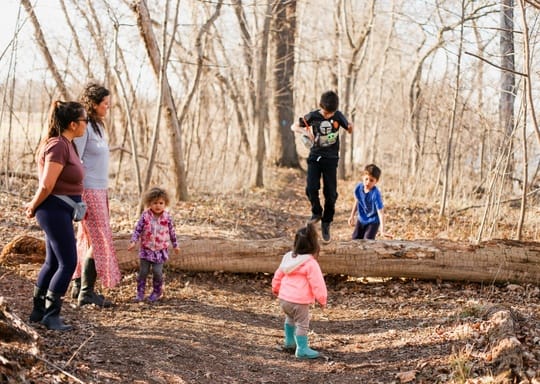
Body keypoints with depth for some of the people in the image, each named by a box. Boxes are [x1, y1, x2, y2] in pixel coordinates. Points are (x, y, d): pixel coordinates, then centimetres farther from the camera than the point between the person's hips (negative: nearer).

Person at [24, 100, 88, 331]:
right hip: (55, 210, -10)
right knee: (68, 263, -7)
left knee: (53, 262, 15)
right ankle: (51, 315, -1)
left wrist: (34, 204, 18)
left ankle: (38, 311, 24)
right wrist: (34, 207, -7)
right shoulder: (58, 145, -19)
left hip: (61, 210, 10)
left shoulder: (66, 144, 13)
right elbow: (47, 185, -21)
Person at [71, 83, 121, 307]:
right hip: (88, 190, -9)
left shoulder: (97, 126, 13)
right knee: (99, 240, -8)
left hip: (99, 190, 9)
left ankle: (79, 286, 20)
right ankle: (87, 292, -3)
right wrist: (77, 197, -20)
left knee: (88, 239, 13)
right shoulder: (84, 127, -15)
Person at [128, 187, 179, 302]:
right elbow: (138, 229, -4)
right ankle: (140, 292, 14)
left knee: (157, 271, -6)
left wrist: (175, 245, 16)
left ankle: (157, 291, 14)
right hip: (146, 249, 1)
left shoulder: (167, 217, -3)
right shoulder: (145, 216, -6)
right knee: (143, 271, 1)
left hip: (160, 250, -1)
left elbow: (172, 232, 8)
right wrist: (133, 241, -16)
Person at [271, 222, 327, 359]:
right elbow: (317, 284, -16)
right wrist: (322, 299, -3)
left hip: (283, 298, 8)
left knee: (290, 318, 29)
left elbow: (278, 276, 17)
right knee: (302, 323, 3)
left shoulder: (288, 257, 6)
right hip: (299, 301, -8)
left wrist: (275, 289, 34)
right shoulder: (310, 263, -17)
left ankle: (289, 341, 44)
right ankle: (302, 349, 5)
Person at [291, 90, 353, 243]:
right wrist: (305, 131, -18)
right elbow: (294, 126, 3)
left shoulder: (338, 116, -5)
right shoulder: (312, 116, -7)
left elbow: (350, 131, 8)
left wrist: (350, 127, -17)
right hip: (315, 157, 0)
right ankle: (316, 212, 10)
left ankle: (326, 224, 14)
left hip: (331, 158, 0)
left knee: (330, 193, -2)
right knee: (311, 188, -17)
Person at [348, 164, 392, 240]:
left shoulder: (375, 194, -32)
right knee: (355, 239, 11)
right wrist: (352, 216, 16)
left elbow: (380, 212, -34)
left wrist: (382, 230, -40)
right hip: (361, 219, 6)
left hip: (373, 221, -6)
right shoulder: (358, 187, -14)